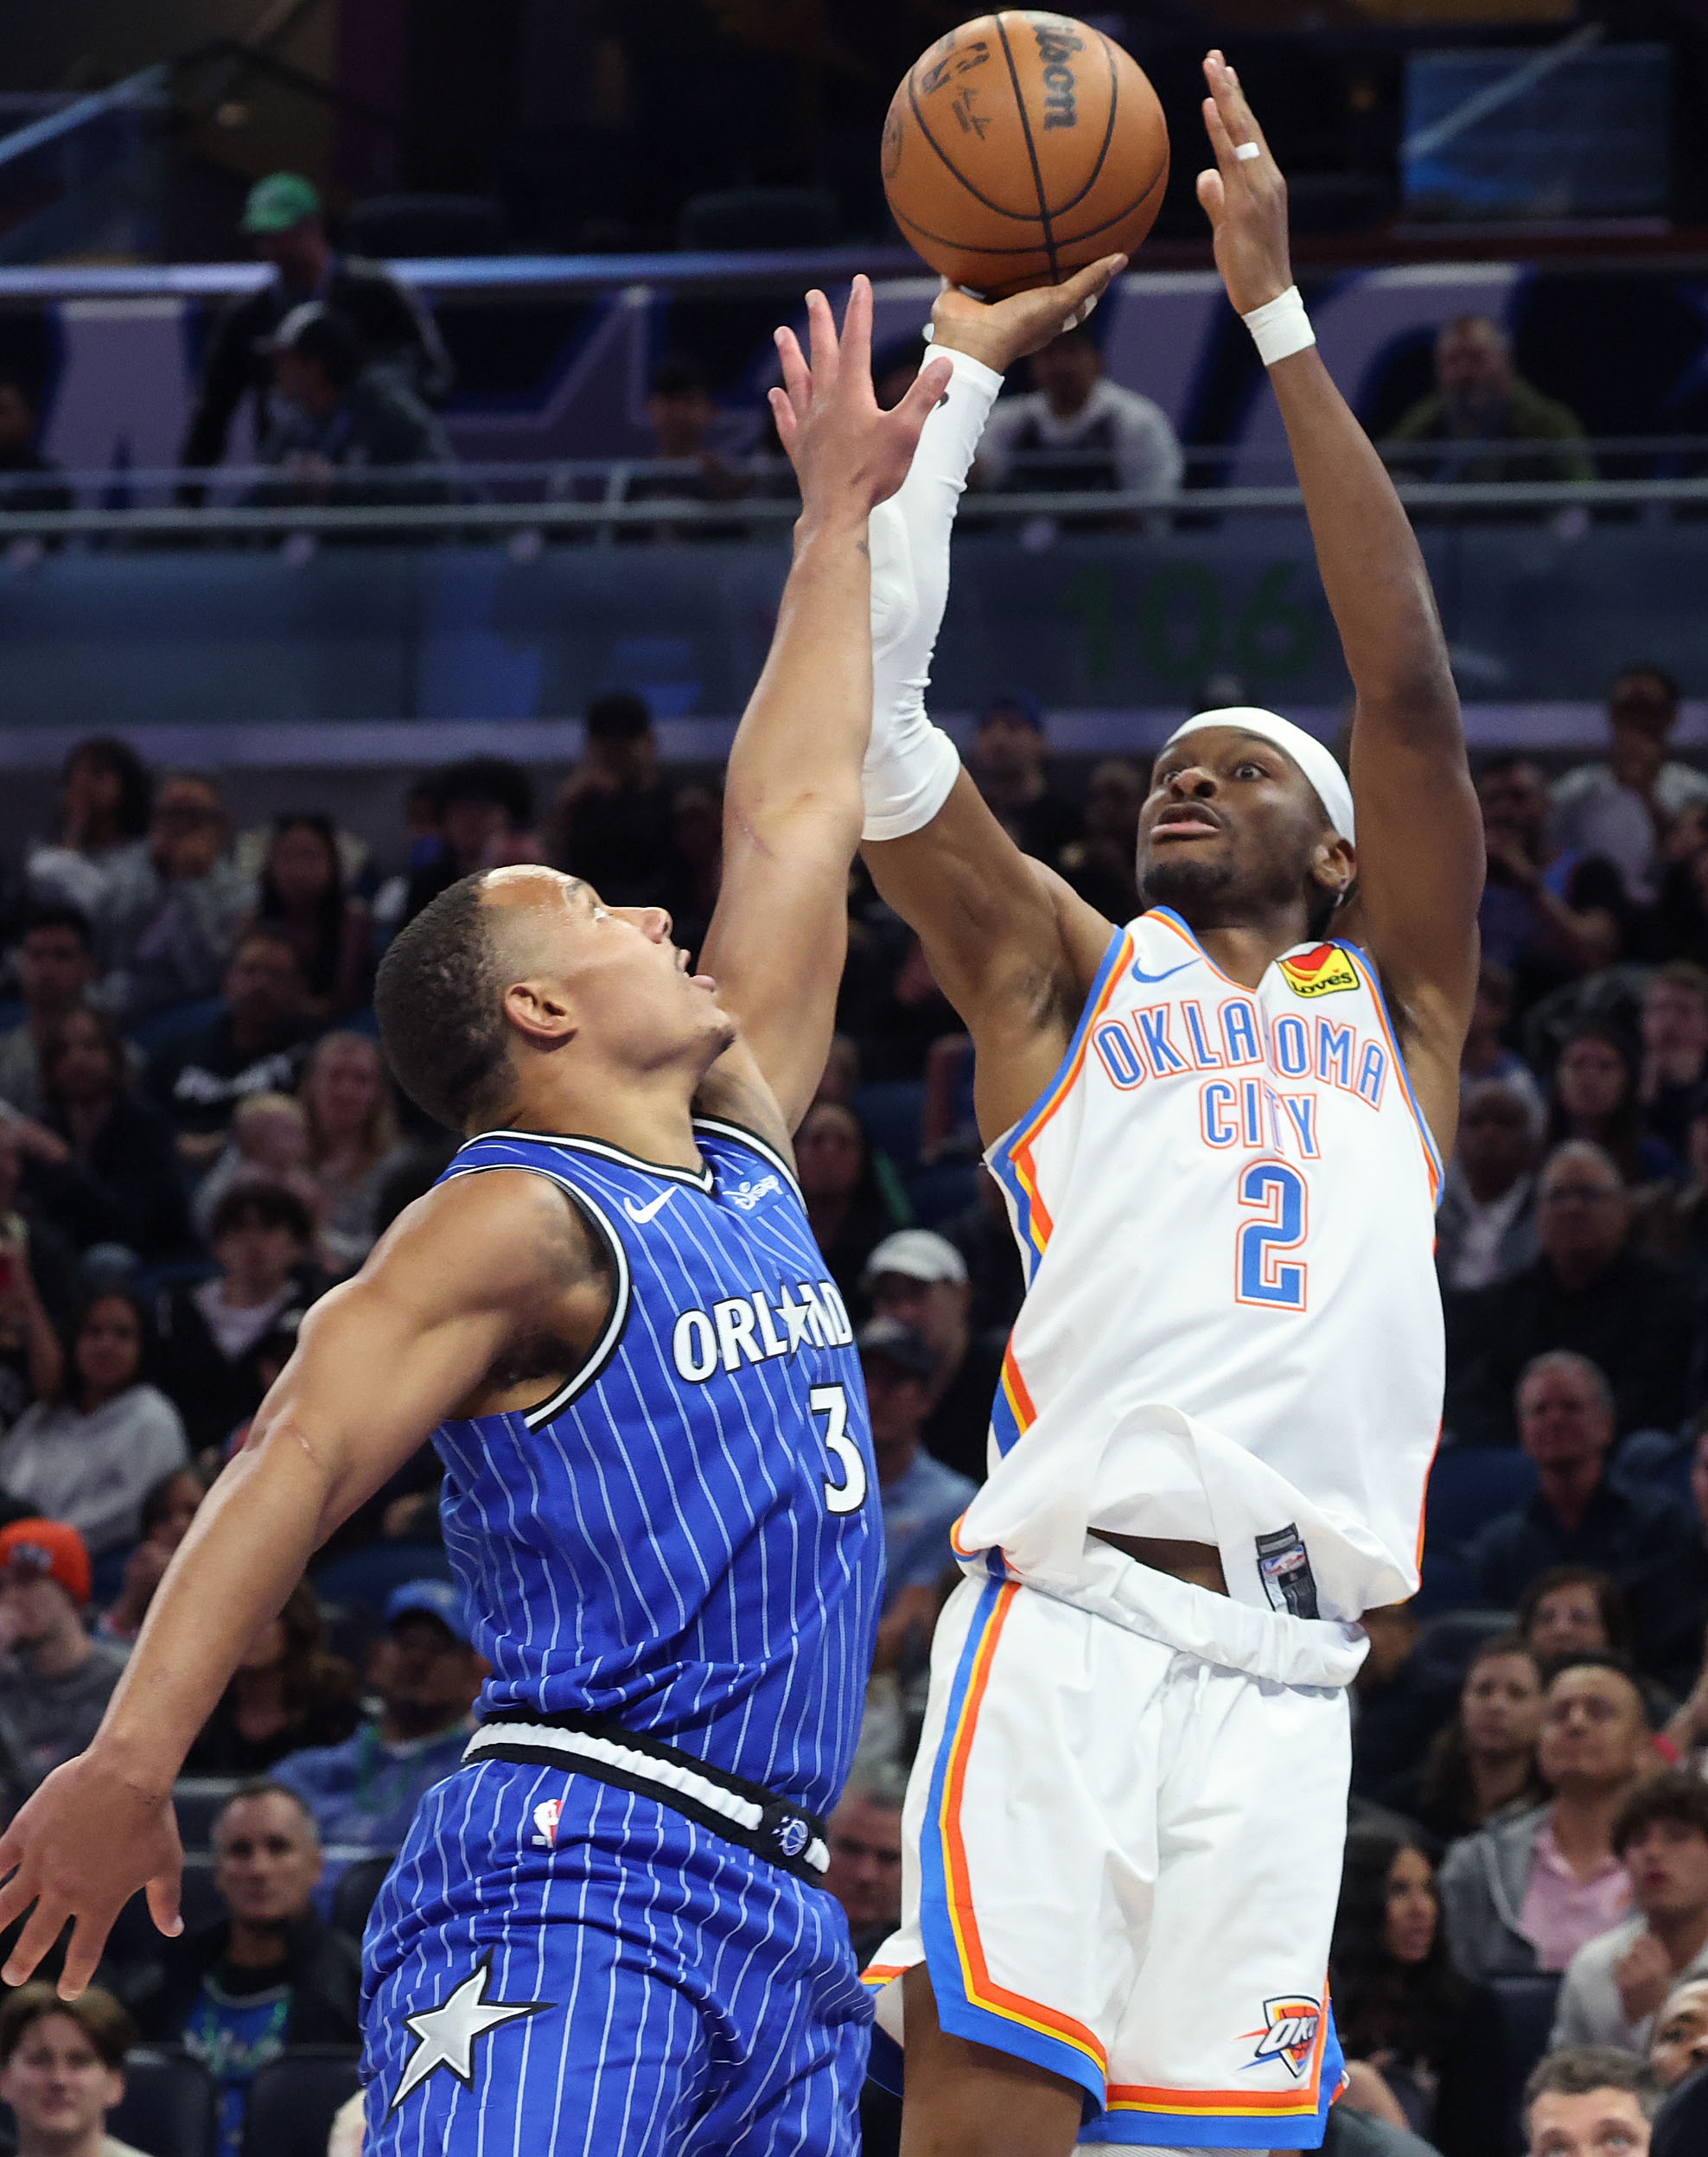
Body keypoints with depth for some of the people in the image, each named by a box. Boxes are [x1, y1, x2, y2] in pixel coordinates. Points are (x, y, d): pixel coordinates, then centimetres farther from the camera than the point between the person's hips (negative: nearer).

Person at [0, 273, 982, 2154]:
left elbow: (795, 818, 29)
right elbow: (296, 1456, -16)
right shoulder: (521, 1222, -4)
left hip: (770, 1912, 9)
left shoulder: (743, 1151, 21)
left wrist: (844, 515, 33)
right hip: (569, 1895, -9)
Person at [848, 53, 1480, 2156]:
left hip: (1280, 1674, 2)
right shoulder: (1061, 975, 20)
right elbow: (866, 695, 11)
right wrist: (963, 369, 14)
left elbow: (1410, 683, 12)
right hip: (1068, 1627, -2)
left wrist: (1279, 315, 9)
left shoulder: (1397, 1003, 23)